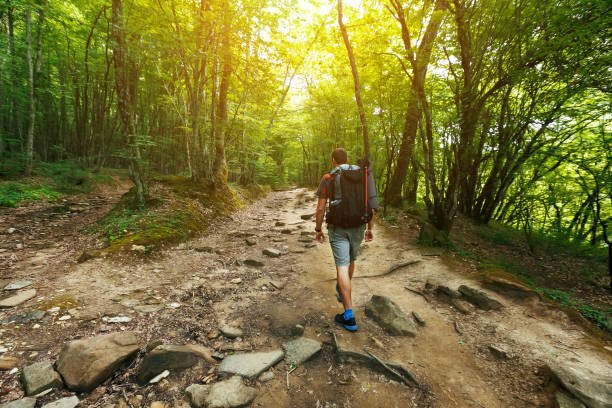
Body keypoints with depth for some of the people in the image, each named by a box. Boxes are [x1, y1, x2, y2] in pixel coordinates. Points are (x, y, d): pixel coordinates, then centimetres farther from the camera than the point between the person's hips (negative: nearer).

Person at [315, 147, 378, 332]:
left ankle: (349, 317, -3)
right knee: (350, 260, 25)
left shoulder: (327, 179, -6)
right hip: (357, 227, 4)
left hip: (337, 227, -4)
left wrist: (318, 230, 5)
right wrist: (370, 229, 8)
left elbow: (320, 208, -7)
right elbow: (371, 204, 1)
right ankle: (341, 290, 48)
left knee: (342, 267, -4)